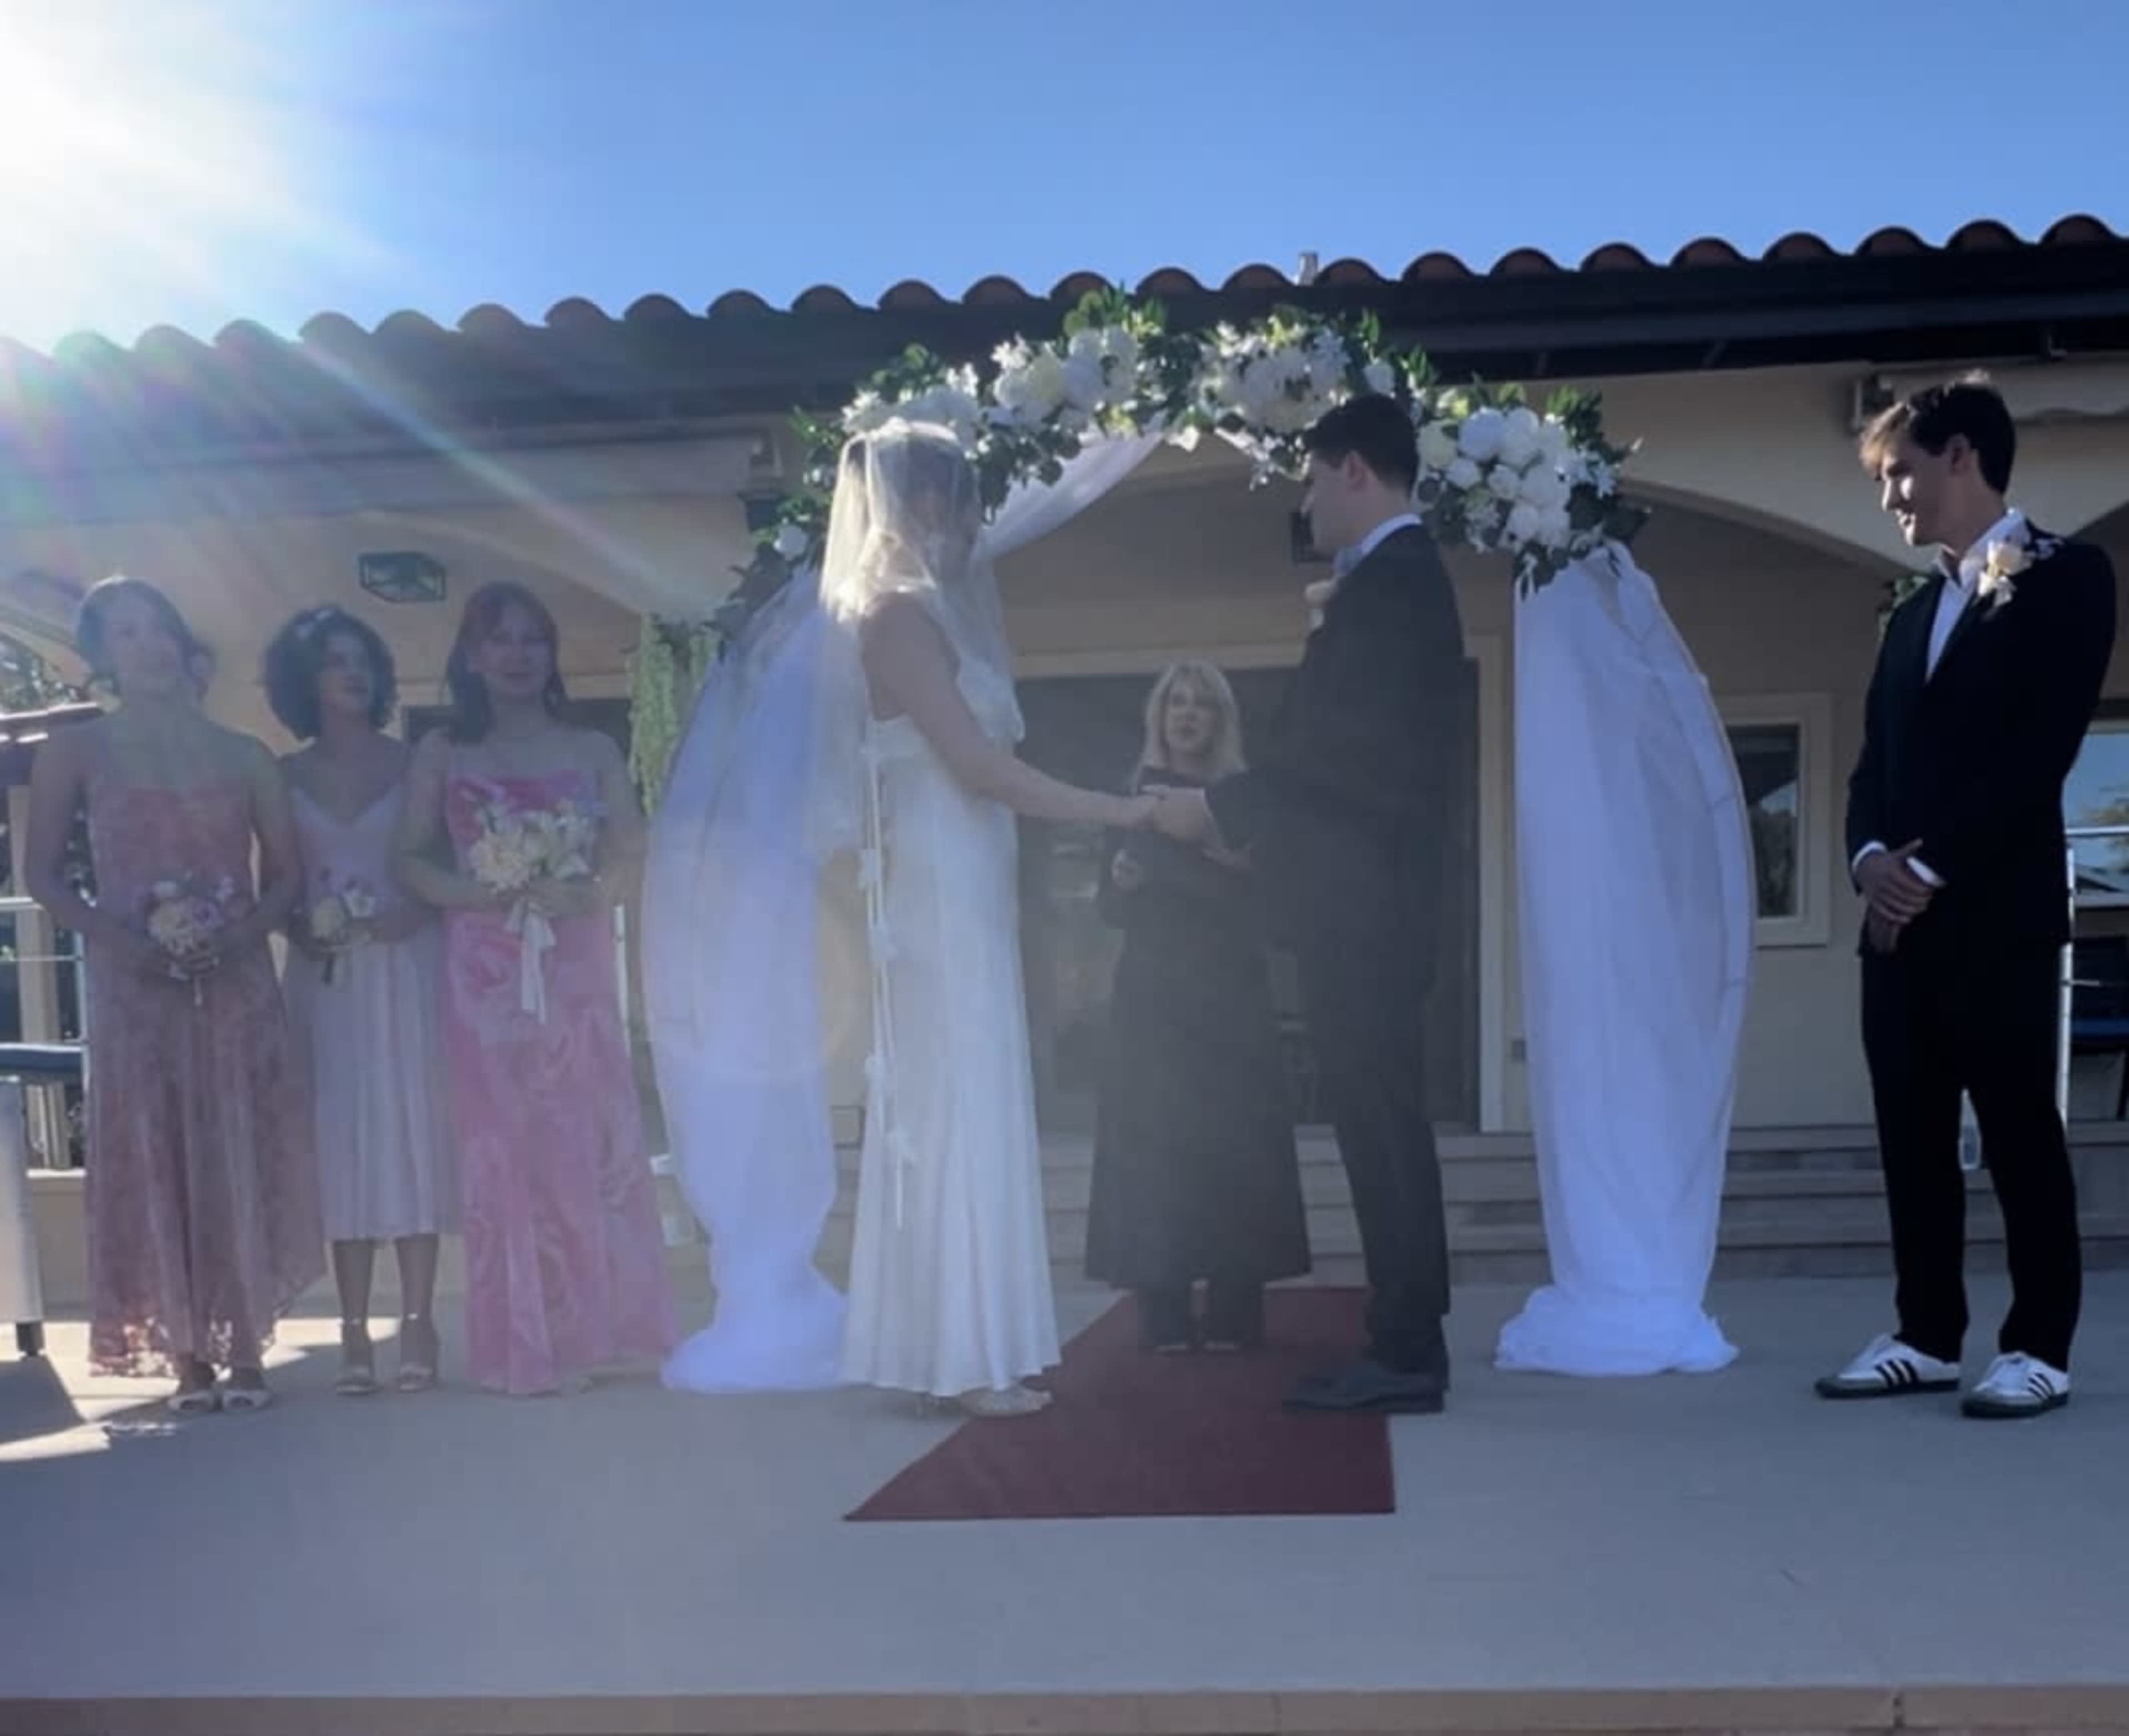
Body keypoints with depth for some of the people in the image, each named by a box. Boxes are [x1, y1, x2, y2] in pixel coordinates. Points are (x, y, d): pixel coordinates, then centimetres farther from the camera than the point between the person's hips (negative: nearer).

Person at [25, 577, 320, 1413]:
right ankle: (189, 1354, 7)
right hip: (135, 988, -1)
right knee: (156, 1164, 0)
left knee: (243, 1159, 1)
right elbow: (45, 876, 2)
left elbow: (287, 874, 8)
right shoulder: (74, 752, 4)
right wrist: (116, 937, -13)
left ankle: (246, 1347, 10)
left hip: (238, 986, 1)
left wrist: (241, 933, -11)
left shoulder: (243, 756, 8)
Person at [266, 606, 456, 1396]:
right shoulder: (285, 777, 8)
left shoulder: (411, 763, 5)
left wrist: (416, 915, -16)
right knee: (342, 1142, 0)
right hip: (326, 982, 1)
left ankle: (417, 1325, 1)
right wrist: (297, 928, -11)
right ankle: (355, 1334, 3)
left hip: (406, 973, -1)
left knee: (411, 1136, -2)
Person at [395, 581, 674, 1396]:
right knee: (503, 1149, 0)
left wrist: (585, 893, -17)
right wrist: (476, 893, -15)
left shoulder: (592, 750, 9)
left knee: (587, 1142, 0)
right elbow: (409, 860, 2)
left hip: (576, 970, 1)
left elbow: (633, 859, 3)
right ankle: (526, 1347, 6)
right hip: (486, 976, -1)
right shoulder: (442, 752, 7)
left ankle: (589, 1331, 10)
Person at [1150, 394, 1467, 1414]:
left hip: (1359, 902, -10)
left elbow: (1341, 751, -20)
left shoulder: (1389, 581, -13)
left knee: (1381, 1121, -5)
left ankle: (1405, 1354, 1)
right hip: (1364, 898, 10)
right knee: (1382, 1120, 11)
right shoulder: (1399, 577, 18)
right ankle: (1405, 1344, 18)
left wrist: (1218, 807, -12)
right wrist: (1239, 814, 14)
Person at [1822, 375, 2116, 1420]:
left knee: (2018, 1131, 0)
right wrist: (1871, 857, -5)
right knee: (1912, 1136, 8)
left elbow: (2042, 747, -13)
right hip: (1899, 916, 7)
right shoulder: (1912, 614, 21)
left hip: (1998, 912, -7)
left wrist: (1933, 867, -16)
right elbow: (1875, 761, 15)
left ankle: (2039, 1348, 8)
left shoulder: (2065, 577, -2)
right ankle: (1927, 1335, 17)